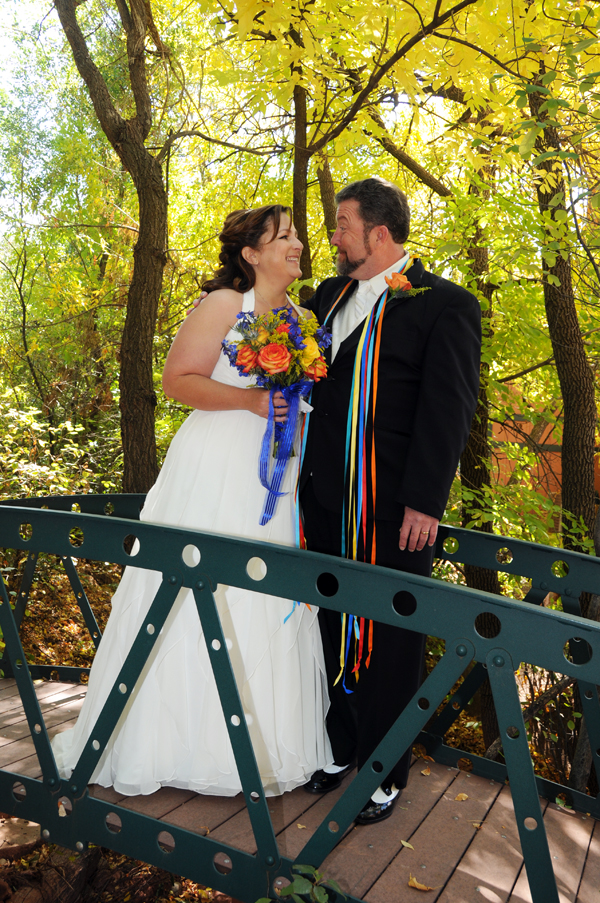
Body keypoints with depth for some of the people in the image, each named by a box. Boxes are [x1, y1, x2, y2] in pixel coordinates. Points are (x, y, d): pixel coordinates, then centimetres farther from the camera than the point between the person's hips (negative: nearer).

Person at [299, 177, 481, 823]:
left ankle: (385, 772, 27)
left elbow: (448, 409, -12)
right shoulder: (330, 296, 15)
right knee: (333, 628, 16)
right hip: (327, 499, 6)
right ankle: (339, 747, 36)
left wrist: (425, 501, -16)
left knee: (389, 641, 7)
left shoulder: (443, 305, -6)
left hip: (394, 507, -6)